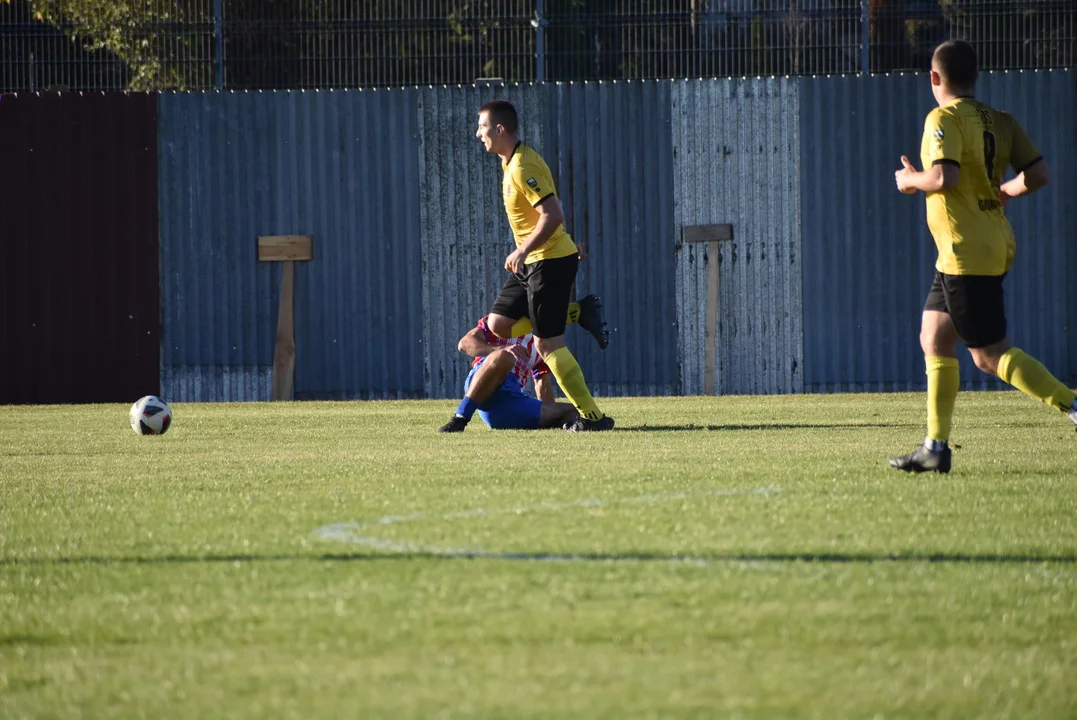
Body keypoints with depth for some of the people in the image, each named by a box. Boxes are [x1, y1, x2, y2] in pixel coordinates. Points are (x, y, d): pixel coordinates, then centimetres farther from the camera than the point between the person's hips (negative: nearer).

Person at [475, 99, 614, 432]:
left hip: (549, 262, -10)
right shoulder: (513, 162, 13)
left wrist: (523, 251, -24)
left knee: (547, 344, -9)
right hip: (533, 263, 10)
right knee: (499, 323, 10)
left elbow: (552, 215, -26)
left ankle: (592, 416, -4)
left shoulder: (523, 167, -19)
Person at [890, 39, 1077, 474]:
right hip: (994, 244, 9)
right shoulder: (999, 121, 10)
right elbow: (1038, 174, 3)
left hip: (966, 252, -9)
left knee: (990, 355, -7)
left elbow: (944, 177, -25)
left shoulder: (945, 118, -12)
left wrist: (911, 180, -5)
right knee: (934, 339, 15)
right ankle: (936, 447, 15)